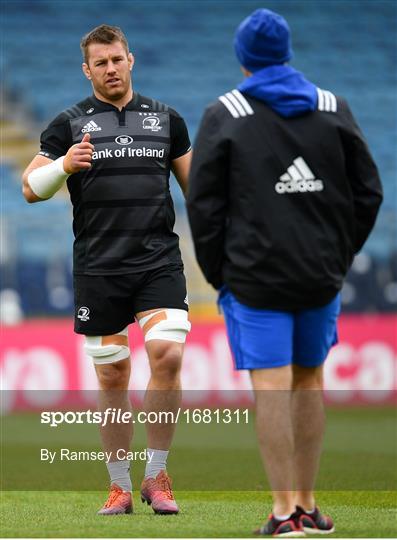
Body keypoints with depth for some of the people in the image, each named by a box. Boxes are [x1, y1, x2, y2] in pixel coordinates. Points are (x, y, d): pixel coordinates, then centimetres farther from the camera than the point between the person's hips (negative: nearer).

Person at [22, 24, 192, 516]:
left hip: (159, 261, 0)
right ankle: (120, 486, 15)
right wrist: (64, 165, -16)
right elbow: (30, 189, 3)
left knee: (167, 356, -16)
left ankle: (156, 476, -4)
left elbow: (194, 183, 20)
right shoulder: (69, 124, 5)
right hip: (97, 268, 0)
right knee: (111, 377, 3)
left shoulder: (165, 118, 11)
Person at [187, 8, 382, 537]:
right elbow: (367, 192, 7)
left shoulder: (224, 116, -1)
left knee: (272, 384, -6)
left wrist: (218, 274, 6)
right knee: (308, 379, 14)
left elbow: (203, 203, -3)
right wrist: (339, 256, 14)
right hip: (321, 275, 3)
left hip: (256, 276, -3)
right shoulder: (333, 109, 7)